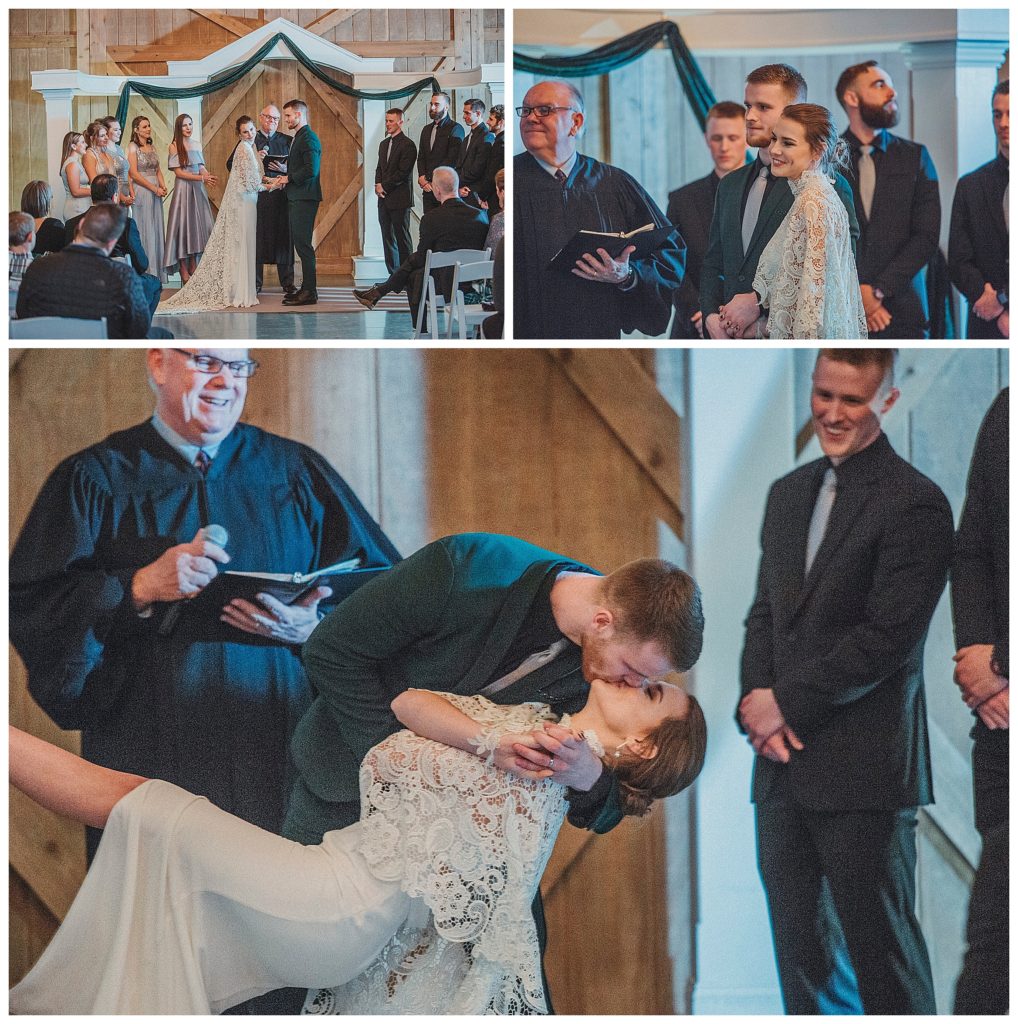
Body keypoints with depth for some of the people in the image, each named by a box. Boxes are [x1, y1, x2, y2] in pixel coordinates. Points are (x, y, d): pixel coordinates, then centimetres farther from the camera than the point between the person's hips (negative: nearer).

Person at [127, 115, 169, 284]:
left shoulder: (152, 147, 15)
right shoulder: (133, 147, -5)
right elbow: (134, 173, -12)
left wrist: (163, 186, -2)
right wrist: (154, 188, -14)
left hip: (155, 192, 7)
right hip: (141, 192, -7)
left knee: (156, 230, 6)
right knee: (144, 230, -5)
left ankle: (156, 272, 9)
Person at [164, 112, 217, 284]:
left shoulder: (197, 144, 11)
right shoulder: (174, 146, -6)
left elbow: (201, 167, 14)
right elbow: (178, 172, -10)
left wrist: (209, 176, -9)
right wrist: (201, 178, -18)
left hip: (198, 189, 6)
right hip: (183, 188, -5)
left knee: (198, 223, 4)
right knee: (184, 224, -4)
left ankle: (193, 267, 9)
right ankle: (183, 270, -1)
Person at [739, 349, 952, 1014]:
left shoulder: (916, 504, -10)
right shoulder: (789, 494, 15)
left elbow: (888, 635, -16)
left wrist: (787, 706, -11)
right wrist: (756, 698, -2)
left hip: (863, 767, -7)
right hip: (784, 761, 7)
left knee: (881, 946, -1)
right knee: (799, 948, 13)